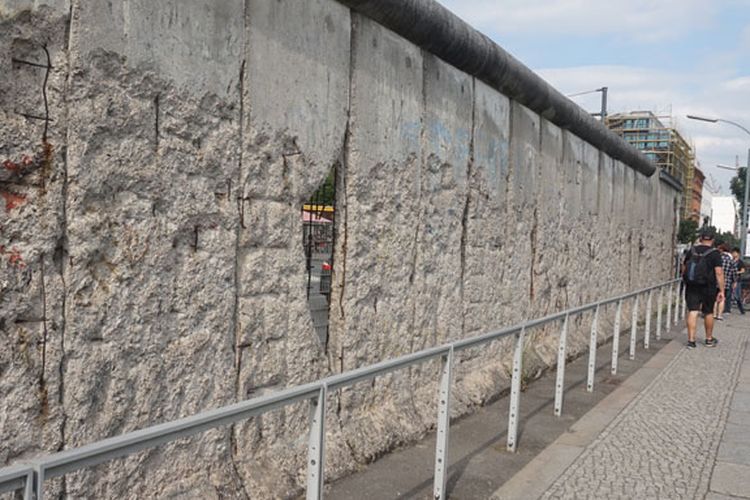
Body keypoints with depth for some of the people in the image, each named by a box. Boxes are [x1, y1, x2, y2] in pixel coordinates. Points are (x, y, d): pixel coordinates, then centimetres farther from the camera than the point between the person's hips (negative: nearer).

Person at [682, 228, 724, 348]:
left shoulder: (691, 251, 3)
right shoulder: (715, 253, -9)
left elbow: (684, 268, 11)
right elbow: (719, 272, -14)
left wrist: (686, 280, 27)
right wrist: (721, 290, -11)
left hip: (691, 287, 2)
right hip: (708, 288, -2)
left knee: (692, 312, 0)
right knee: (708, 313, 13)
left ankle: (691, 340, -6)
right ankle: (709, 339, 28)